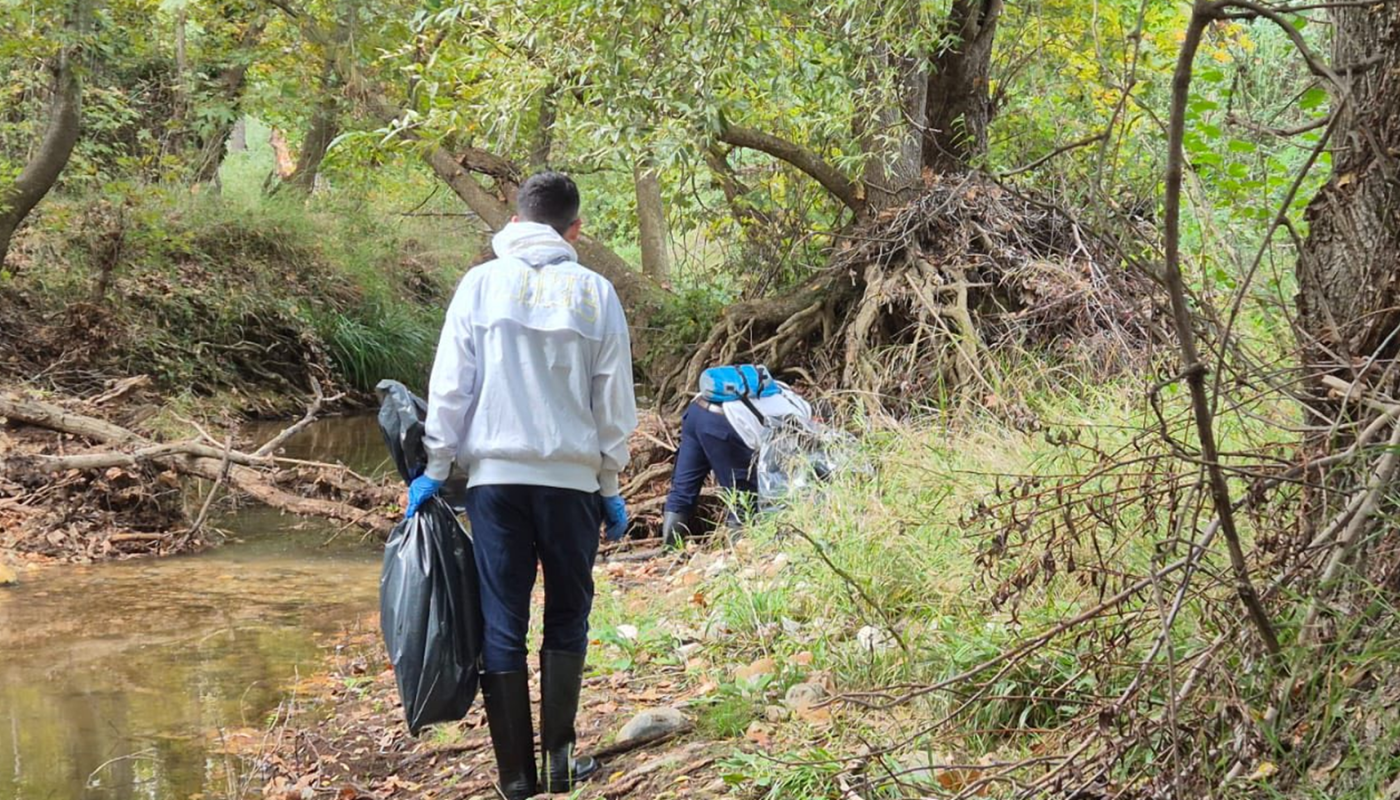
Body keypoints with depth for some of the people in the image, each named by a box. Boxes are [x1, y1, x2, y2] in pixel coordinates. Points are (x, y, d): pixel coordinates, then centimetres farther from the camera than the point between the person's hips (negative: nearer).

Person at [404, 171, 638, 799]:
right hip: (571, 478, 0)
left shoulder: (483, 283, 2)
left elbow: (449, 386, 0)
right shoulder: (595, 293, 3)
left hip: (495, 475, 0)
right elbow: (614, 402, 6)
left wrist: (435, 468, 8)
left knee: (502, 623, 4)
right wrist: (610, 485, 16)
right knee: (567, 617, 13)